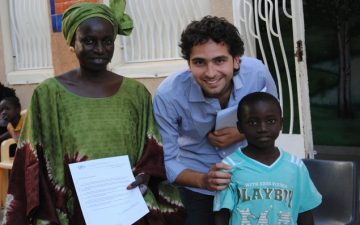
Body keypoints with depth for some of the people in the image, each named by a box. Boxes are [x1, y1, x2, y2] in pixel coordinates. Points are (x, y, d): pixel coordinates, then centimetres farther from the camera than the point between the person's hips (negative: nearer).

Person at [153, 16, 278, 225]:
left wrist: (243, 133, -24)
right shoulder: (168, 96, -29)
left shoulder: (258, 73, -23)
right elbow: (167, 161, -20)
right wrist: (203, 180, -37)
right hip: (197, 185, -2)